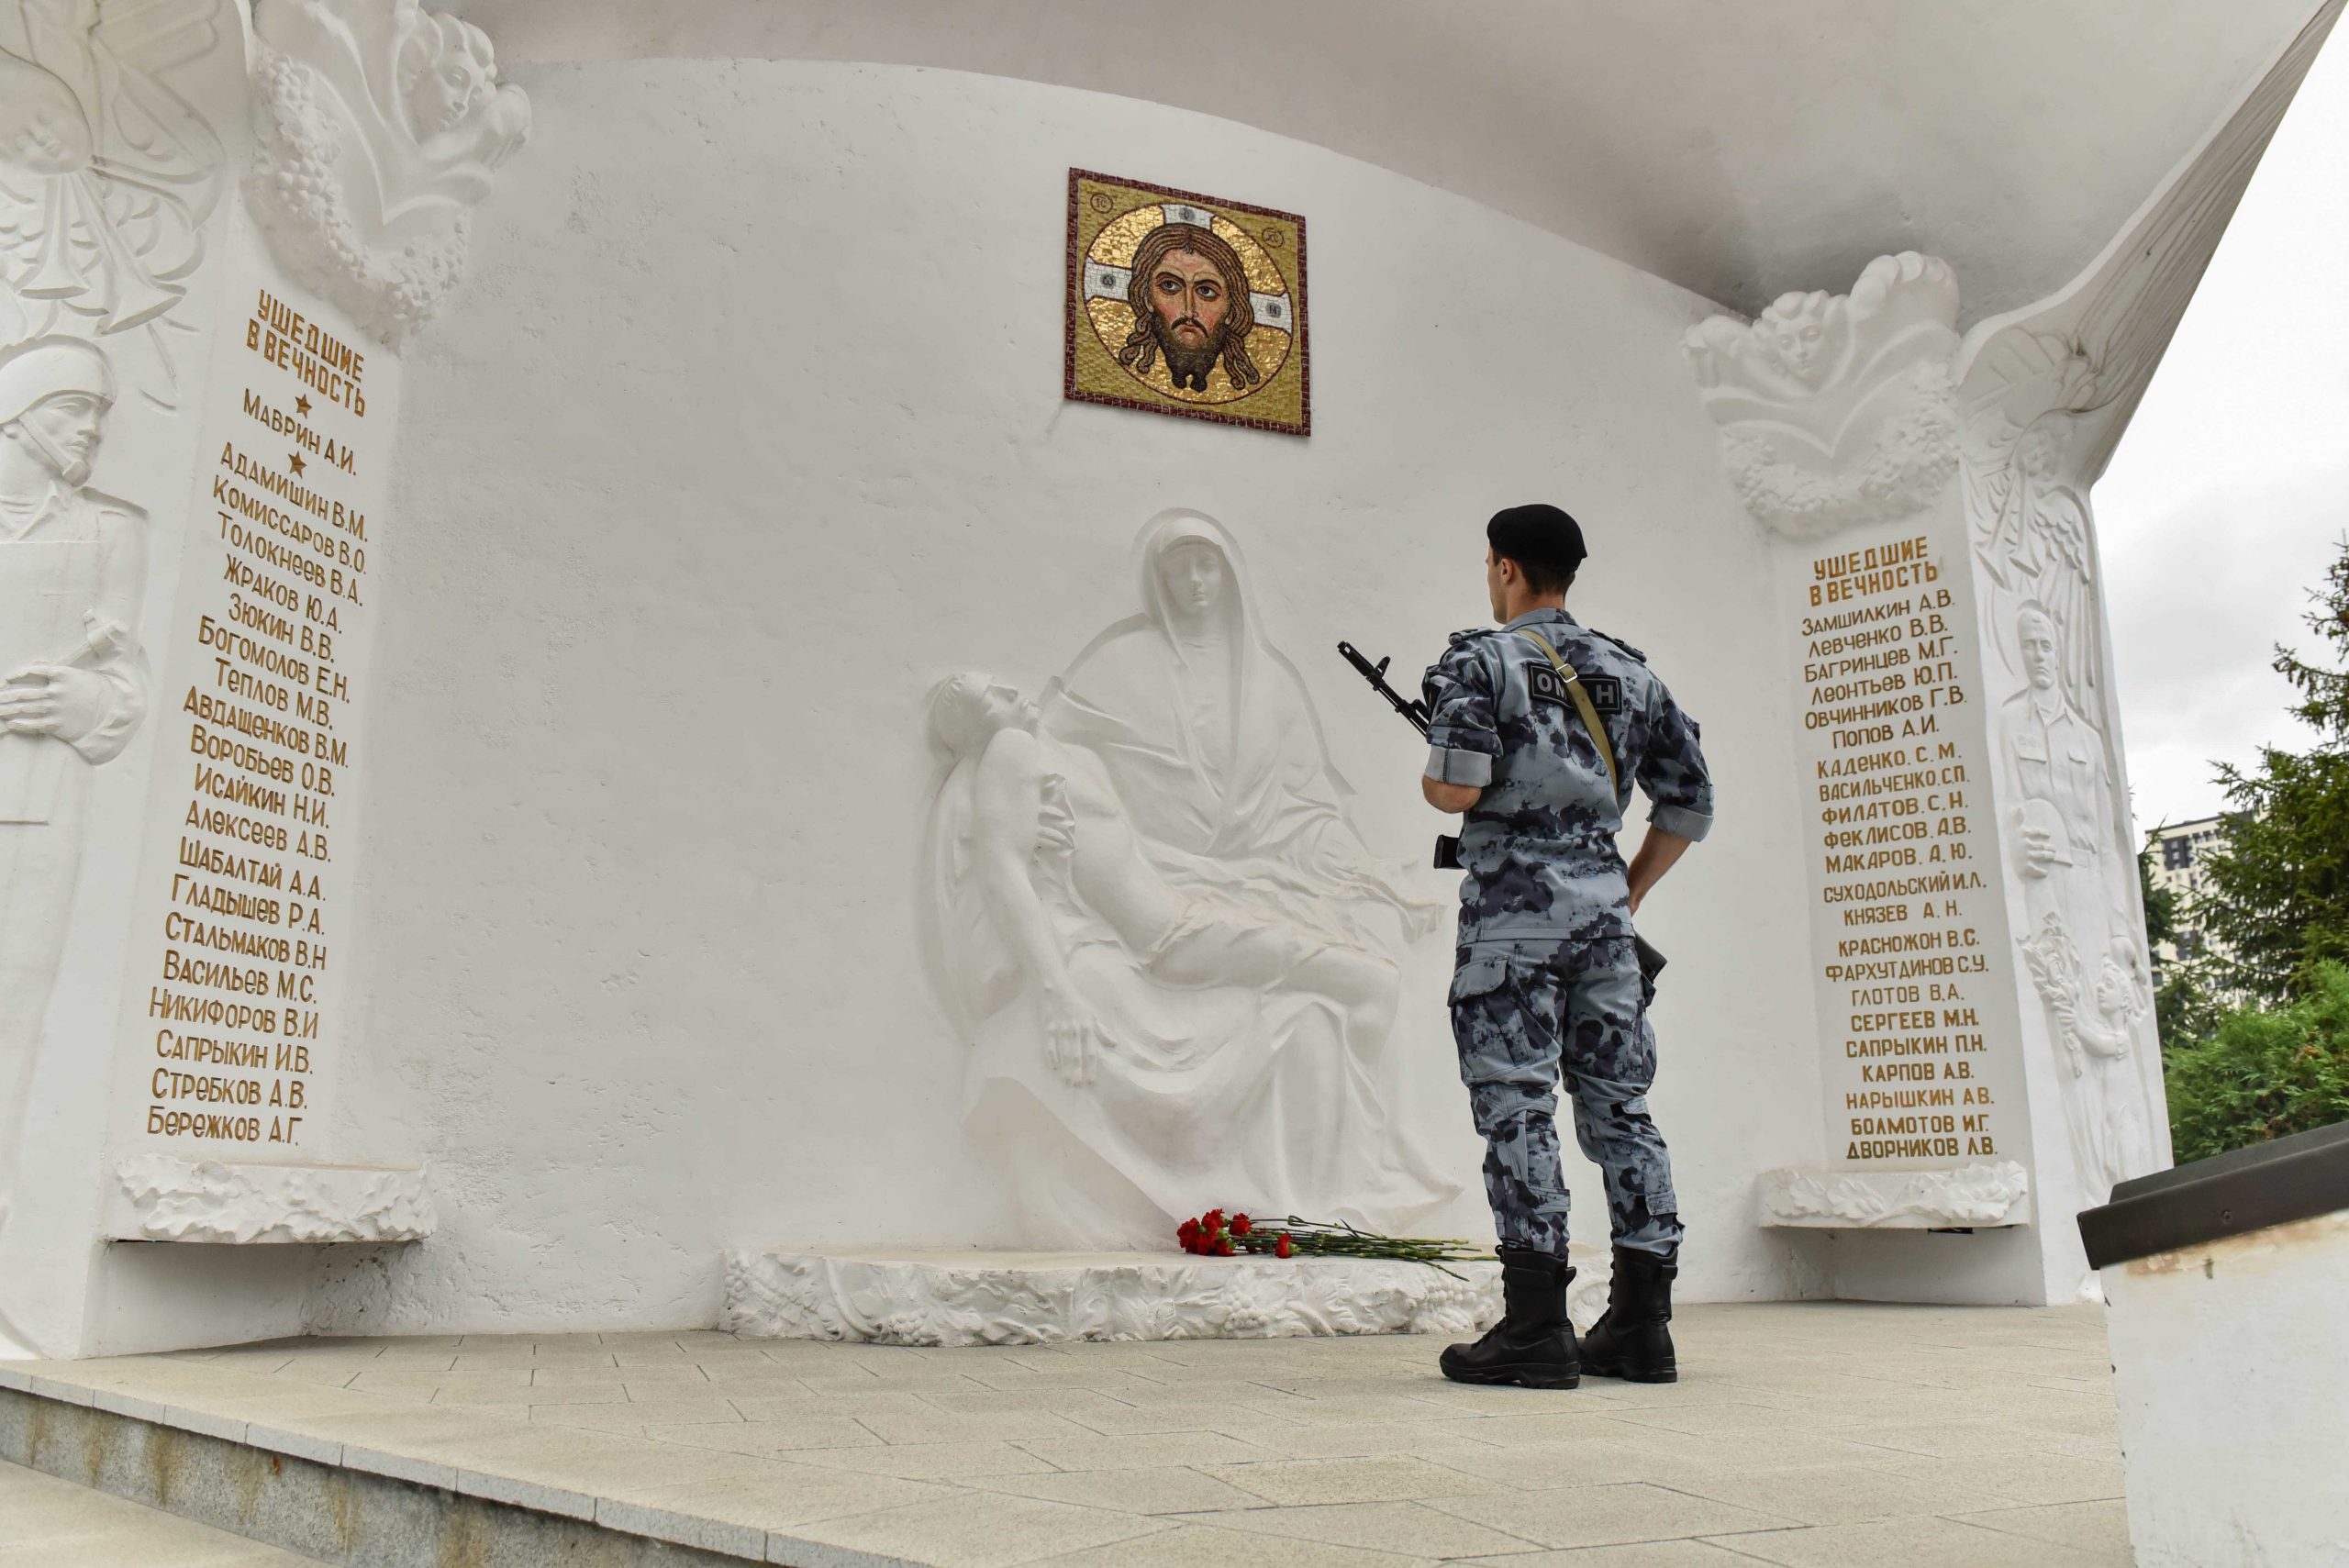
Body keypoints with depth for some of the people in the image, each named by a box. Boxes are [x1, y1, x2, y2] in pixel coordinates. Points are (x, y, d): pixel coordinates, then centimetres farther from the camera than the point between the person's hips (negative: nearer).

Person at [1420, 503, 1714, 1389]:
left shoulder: (1480, 661, -3)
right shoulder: (1629, 671, 15)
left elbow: (1455, 790, -15)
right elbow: (1690, 804, 14)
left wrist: (1432, 777, 8)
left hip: (1514, 904, -5)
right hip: (1602, 902, 6)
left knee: (1518, 1107, -3)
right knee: (1619, 1104, 9)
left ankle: (1536, 1330, -4)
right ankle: (1642, 1326, 13)